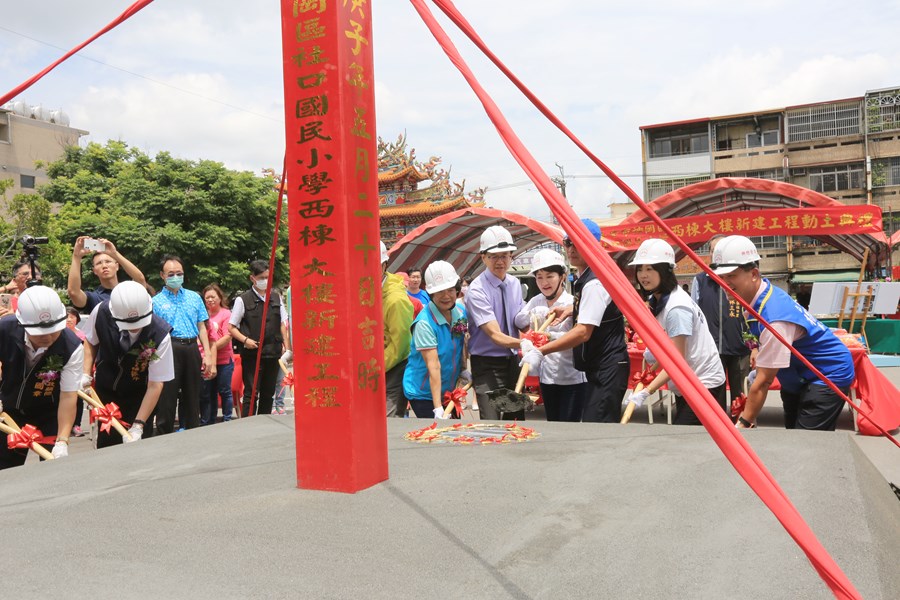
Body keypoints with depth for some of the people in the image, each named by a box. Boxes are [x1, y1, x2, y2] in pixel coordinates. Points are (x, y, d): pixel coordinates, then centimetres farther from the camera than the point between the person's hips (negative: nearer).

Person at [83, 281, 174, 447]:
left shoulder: (160, 336, -31)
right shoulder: (101, 312, -24)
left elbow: (155, 385, -24)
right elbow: (91, 342, 1)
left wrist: (138, 425, -26)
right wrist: (86, 374, -9)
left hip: (138, 395, -2)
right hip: (105, 389, 2)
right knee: (106, 442, 6)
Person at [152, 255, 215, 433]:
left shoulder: (194, 297, 12)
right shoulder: (156, 302, 4)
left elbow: (201, 327, 12)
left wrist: (207, 355, 4)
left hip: (192, 349, 3)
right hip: (169, 350, -3)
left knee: (192, 396, 11)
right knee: (167, 396, -1)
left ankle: (190, 431, 23)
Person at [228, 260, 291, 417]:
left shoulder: (276, 297, 10)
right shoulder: (242, 300, -2)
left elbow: (282, 323, 15)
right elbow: (231, 327, 1)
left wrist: (286, 345, 7)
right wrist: (245, 340, -14)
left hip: (273, 352, 4)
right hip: (252, 353, -4)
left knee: (268, 393, 11)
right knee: (251, 393, -5)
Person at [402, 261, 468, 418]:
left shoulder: (460, 313, -2)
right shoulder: (425, 322, -24)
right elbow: (433, 365, -29)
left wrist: (463, 370, 6)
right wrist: (437, 408, -31)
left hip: (449, 388, 7)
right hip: (424, 393, -7)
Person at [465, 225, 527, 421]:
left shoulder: (515, 284, 6)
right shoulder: (477, 291, -17)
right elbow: (495, 334, -24)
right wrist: (521, 343, -39)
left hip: (512, 361, 7)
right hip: (487, 365, -7)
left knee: (516, 418, 15)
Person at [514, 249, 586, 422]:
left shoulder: (573, 303, -12)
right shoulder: (536, 302, 5)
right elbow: (518, 321, 0)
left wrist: (552, 336, -32)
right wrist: (532, 315, -19)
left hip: (573, 378, -5)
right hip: (547, 376, 6)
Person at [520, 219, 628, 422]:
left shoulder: (594, 283, -19)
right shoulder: (584, 279, 13)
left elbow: (583, 332, -26)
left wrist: (541, 351, -27)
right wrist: (572, 310, 16)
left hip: (608, 369, -11)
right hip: (598, 368, 11)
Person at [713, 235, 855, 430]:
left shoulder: (774, 317, -34)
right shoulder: (764, 292, -7)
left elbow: (763, 382, -30)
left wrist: (743, 423, -25)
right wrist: (756, 373, 3)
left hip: (828, 377, -10)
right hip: (801, 375, 10)